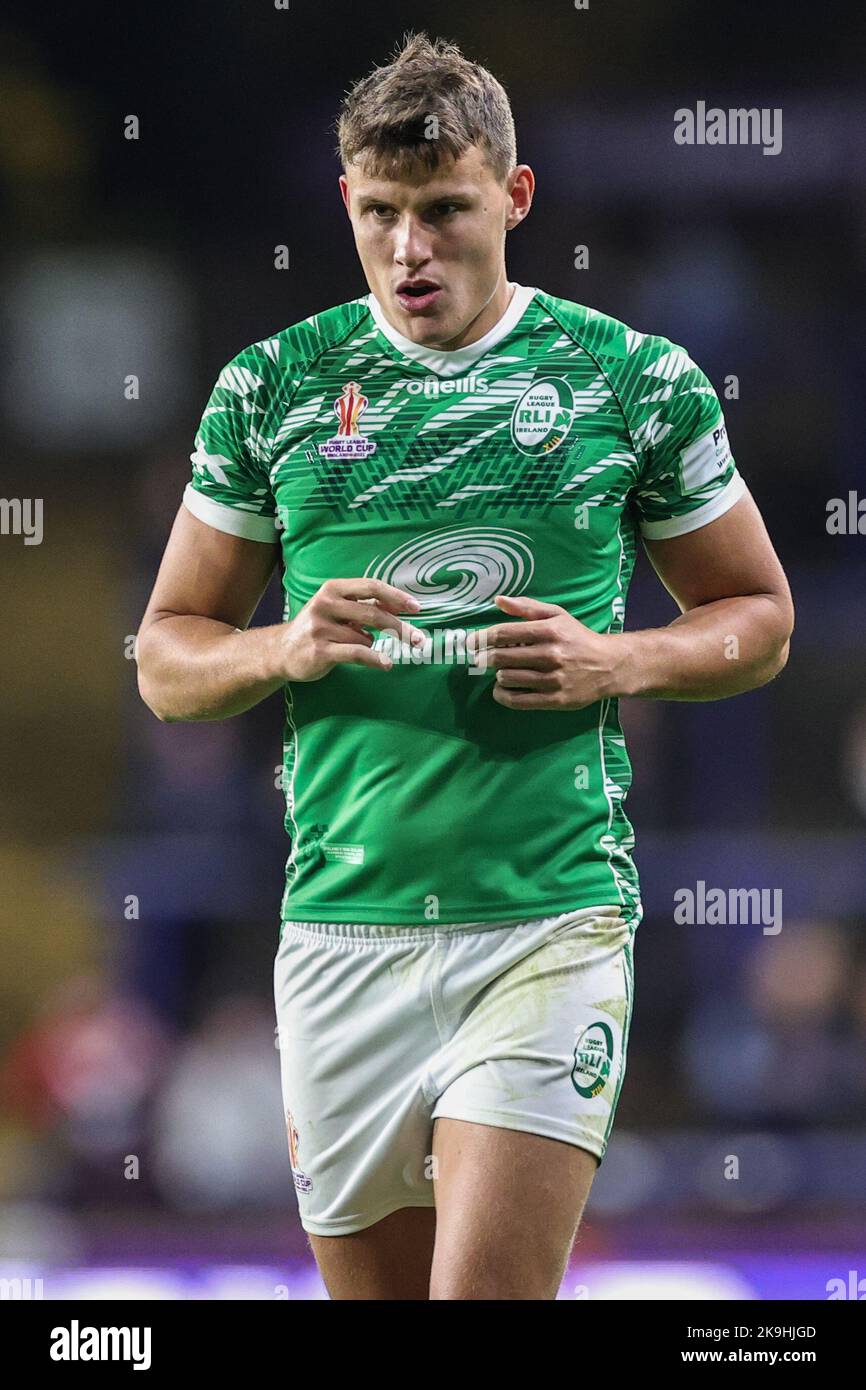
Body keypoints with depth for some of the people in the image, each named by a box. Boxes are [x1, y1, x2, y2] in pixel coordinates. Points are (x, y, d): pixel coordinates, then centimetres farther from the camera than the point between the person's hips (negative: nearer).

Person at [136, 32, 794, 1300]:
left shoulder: (639, 382, 2)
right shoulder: (271, 386, 6)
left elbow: (756, 619, 13)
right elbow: (168, 658, 12)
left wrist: (614, 663, -8)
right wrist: (287, 648, -10)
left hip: (553, 919, -3)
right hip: (342, 925, 3)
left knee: (485, 1291, -16)